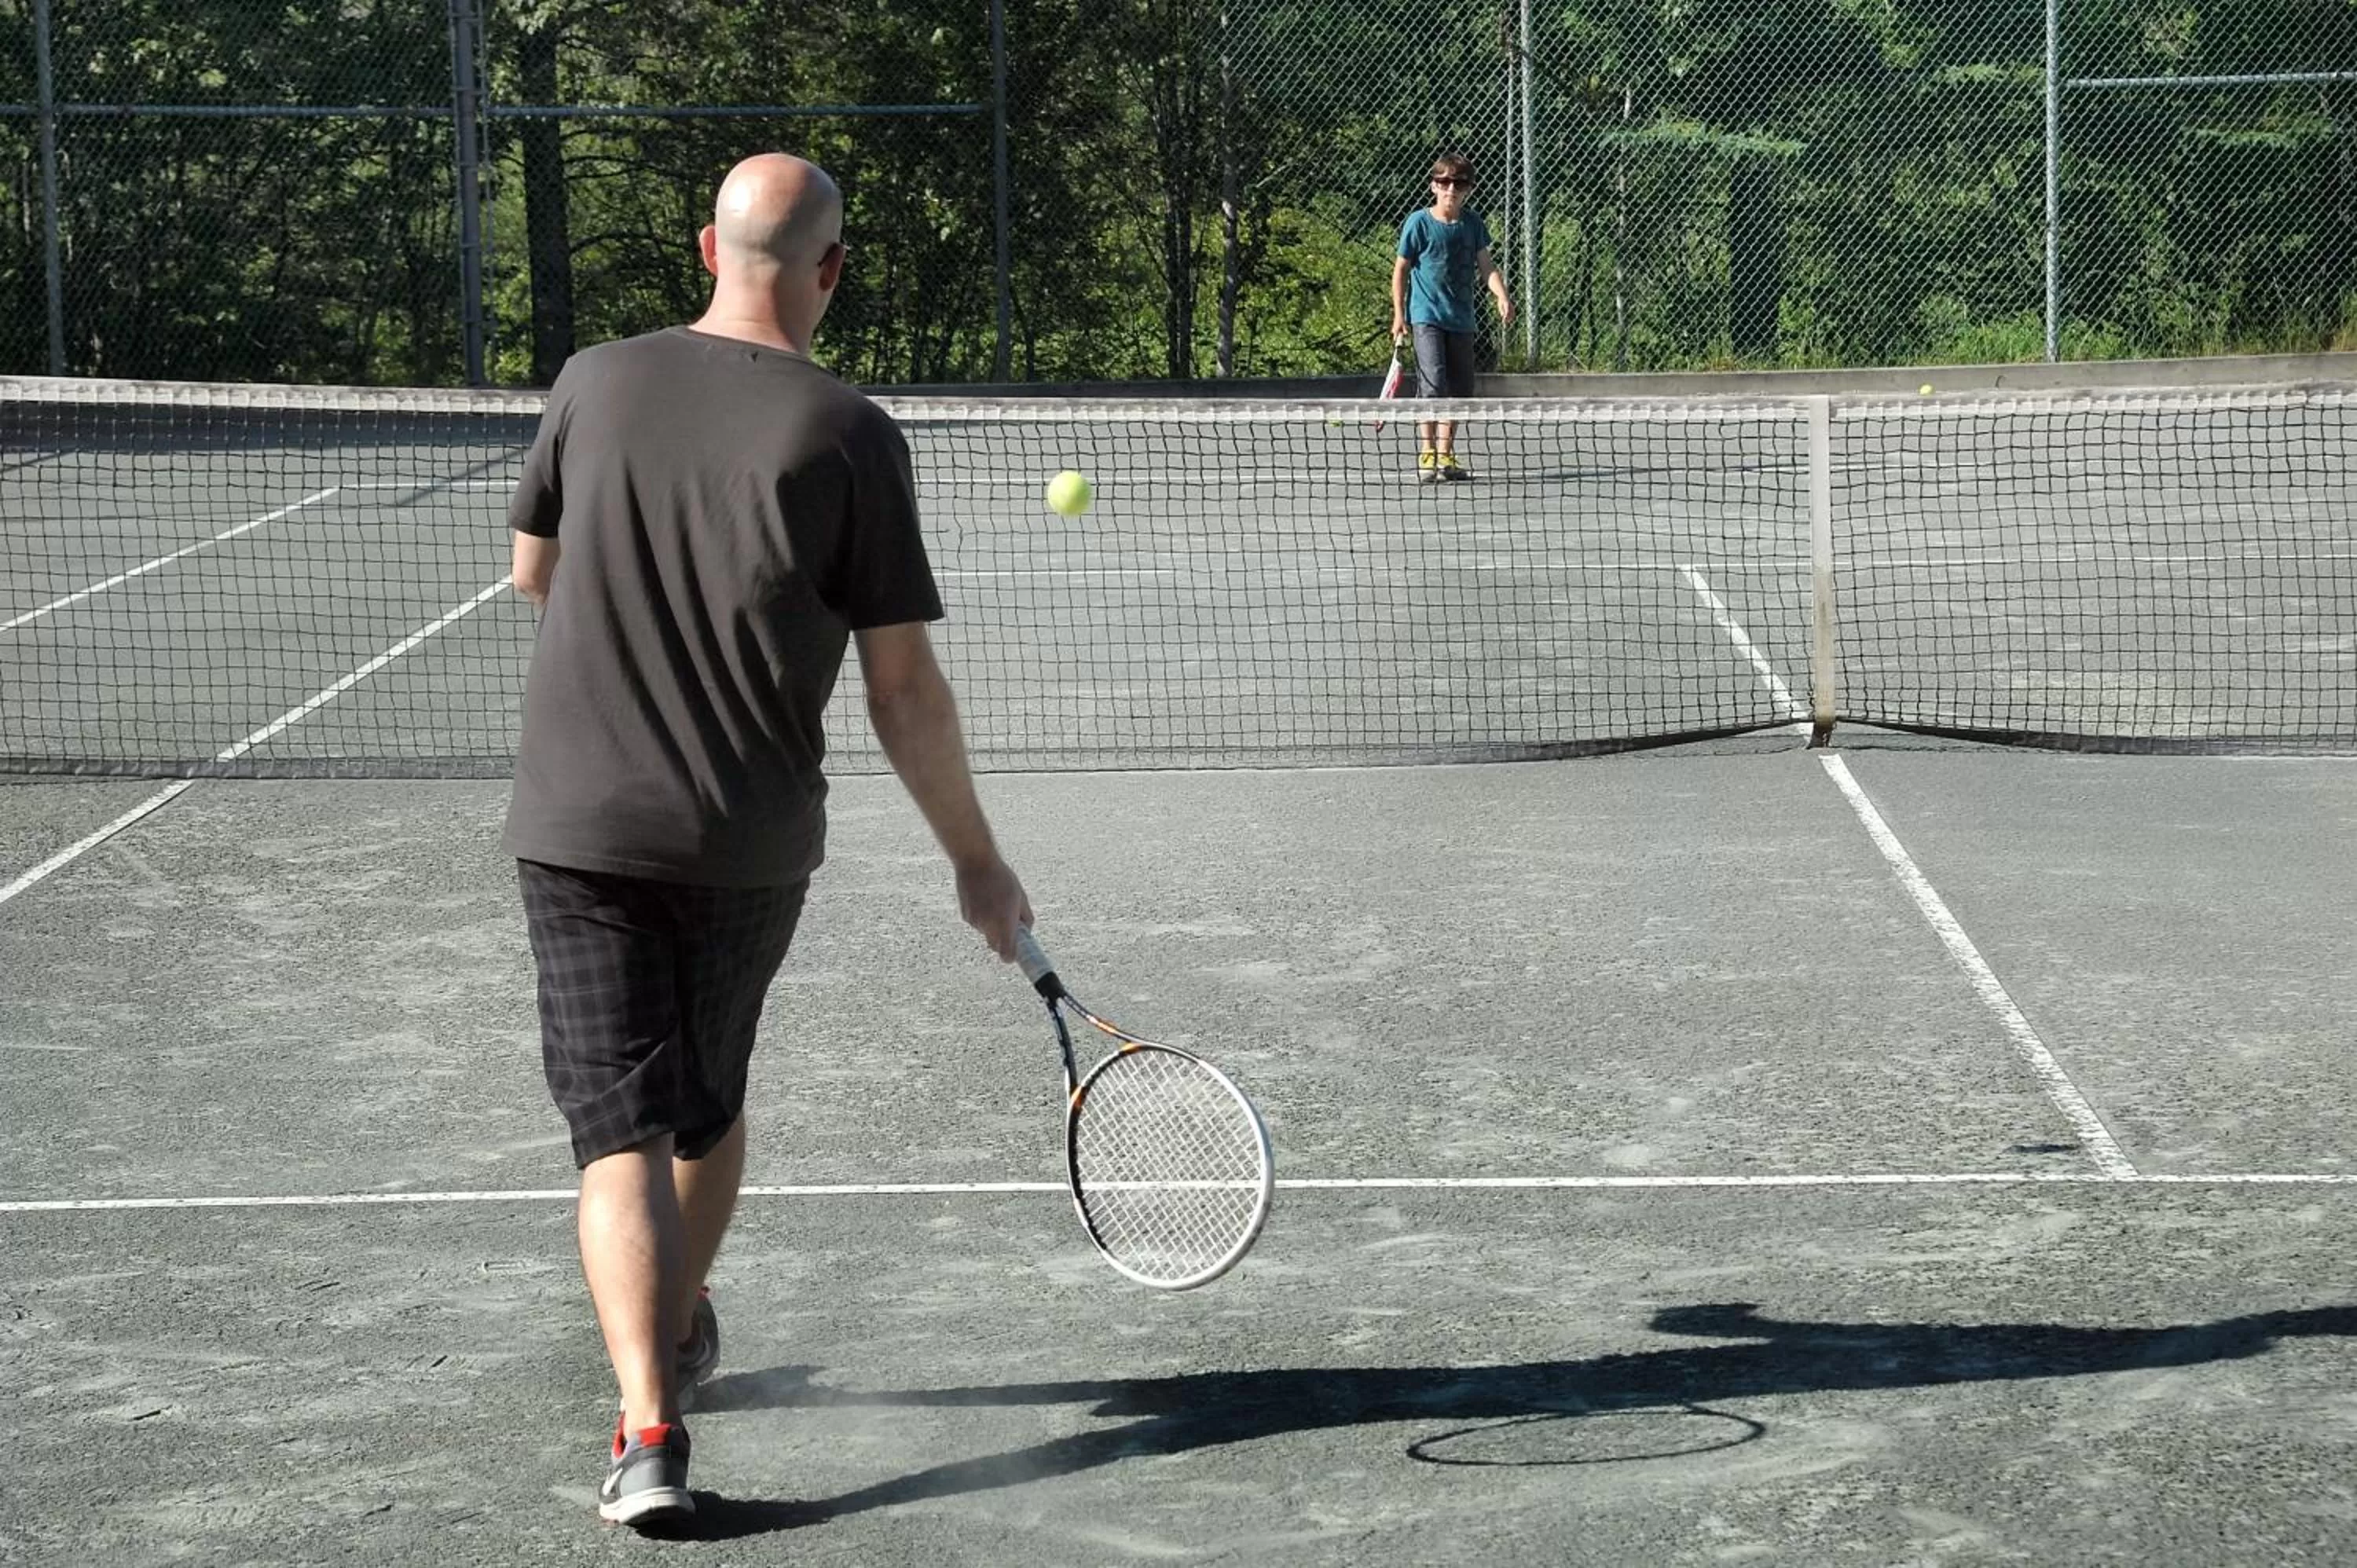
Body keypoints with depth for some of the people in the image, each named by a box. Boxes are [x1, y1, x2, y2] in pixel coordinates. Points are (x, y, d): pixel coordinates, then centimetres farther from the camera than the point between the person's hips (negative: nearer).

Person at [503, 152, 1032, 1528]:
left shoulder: (596, 384, -2)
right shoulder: (849, 435, -10)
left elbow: (534, 572, 14)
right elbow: (904, 683, -9)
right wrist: (976, 859, 1)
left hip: (580, 830, 0)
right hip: (753, 844, 0)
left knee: (624, 1129, 0)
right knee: (711, 1095, 22)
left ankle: (652, 1427, -15)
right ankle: (678, 1337, 42)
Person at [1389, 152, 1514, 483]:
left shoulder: (1472, 223, 6)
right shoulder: (1419, 222, -6)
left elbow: (1486, 266, 9)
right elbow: (1401, 269, 0)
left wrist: (1502, 297, -8)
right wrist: (1399, 314, -4)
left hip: (1461, 319, 5)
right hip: (1427, 316, -5)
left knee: (1459, 390, 8)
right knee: (1432, 384, -17)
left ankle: (1446, 455, 19)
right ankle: (1426, 455, -14)